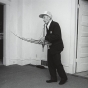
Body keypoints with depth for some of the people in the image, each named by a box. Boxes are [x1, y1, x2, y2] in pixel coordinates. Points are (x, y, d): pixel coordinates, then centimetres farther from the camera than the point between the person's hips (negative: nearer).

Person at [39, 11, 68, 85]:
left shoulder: (55, 24, -15)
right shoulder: (47, 26, 9)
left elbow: (57, 36, -26)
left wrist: (45, 38, -25)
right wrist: (44, 39, -5)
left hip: (56, 47, -8)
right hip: (50, 47, 8)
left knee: (57, 64, -2)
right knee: (50, 63, 10)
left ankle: (64, 78, 16)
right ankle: (53, 78, 23)